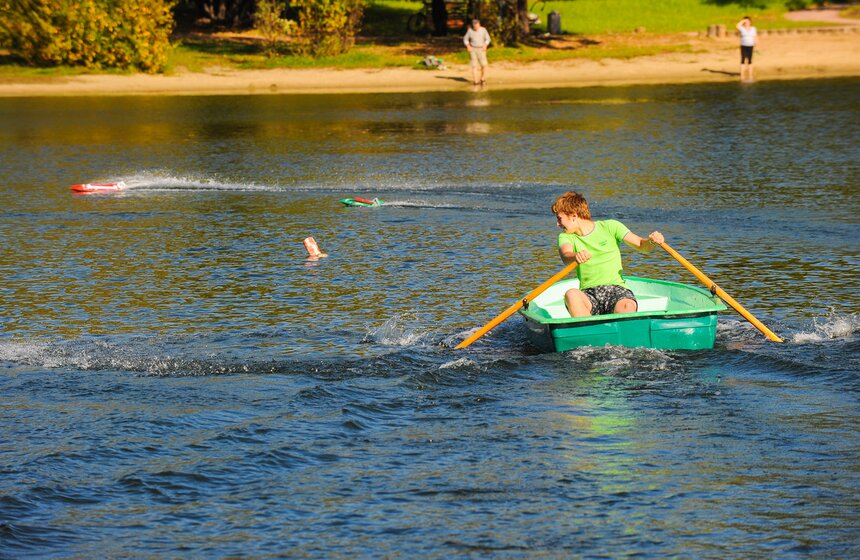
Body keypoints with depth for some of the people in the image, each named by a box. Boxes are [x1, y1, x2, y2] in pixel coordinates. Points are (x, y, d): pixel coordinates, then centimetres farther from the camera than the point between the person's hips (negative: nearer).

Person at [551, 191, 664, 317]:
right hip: (588, 294, 1)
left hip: (616, 289, -1)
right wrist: (575, 256, -37)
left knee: (628, 307, -37)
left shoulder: (610, 227, 9)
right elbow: (565, 255, -12)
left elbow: (641, 244, 4)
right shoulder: (565, 237, 11)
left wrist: (651, 241, -21)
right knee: (571, 295, -35)